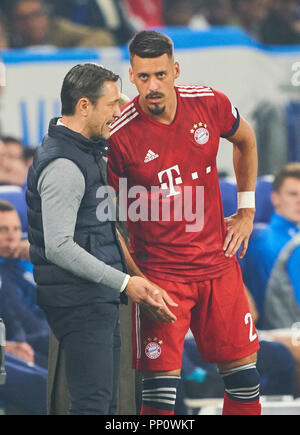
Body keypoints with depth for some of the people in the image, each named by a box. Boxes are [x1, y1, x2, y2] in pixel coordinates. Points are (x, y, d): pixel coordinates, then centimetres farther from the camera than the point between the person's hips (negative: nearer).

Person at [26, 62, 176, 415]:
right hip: (79, 302, -11)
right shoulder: (63, 165, -18)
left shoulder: (86, 151, 16)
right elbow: (59, 247, -23)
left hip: (98, 300, 11)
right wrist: (124, 282, -18)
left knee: (104, 402, 11)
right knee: (93, 404, -15)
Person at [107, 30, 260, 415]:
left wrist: (246, 211, 17)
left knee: (243, 376, 9)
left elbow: (245, 141, 19)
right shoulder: (118, 136, -16)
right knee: (160, 386, -8)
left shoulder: (210, 105, -5)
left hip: (217, 263, 4)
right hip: (159, 274, -4)